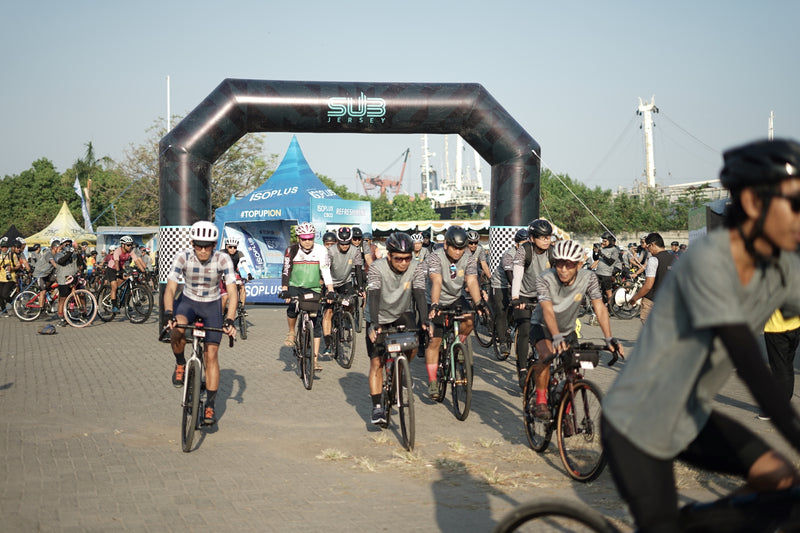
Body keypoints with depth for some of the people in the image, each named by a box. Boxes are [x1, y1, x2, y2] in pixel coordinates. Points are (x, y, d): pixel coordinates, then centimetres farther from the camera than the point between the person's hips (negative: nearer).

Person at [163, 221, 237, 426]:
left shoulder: (223, 259, -21)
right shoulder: (183, 257, -20)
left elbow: (232, 293, -23)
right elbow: (170, 288, -24)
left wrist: (229, 320, -36)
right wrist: (168, 314, -40)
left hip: (212, 305, 0)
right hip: (188, 301, 0)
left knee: (211, 355, -7)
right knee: (177, 329, -33)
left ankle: (210, 405, 4)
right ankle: (180, 363, -2)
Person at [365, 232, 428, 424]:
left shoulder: (416, 268, -18)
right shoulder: (377, 268, -25)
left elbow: (419, 295, -26)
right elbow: (373, 297, -34)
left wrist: (423, 322, -39)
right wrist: (375, 325, -46)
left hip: (403, 314, 2)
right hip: (379, 318, -2)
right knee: (376, 363, -5)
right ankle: (377, 407, 3)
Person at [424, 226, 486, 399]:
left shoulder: (469, 260, -12)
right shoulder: (435, 257, -23)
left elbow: (472, 282, -24)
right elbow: (437, 282, -36)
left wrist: (478, 303, -40)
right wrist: (435, 304, -50)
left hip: (456, 299, 3)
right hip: (438, 302, -3)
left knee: (469, 321, -26)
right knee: (434, 340, -8)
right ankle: (432, 382, 1)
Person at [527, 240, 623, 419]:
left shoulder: (588, 278, -20)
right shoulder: (545, 279, -28)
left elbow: (599, 307, -27)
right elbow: (548, 311, -40)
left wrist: (609, 338, -40)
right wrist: (557, 337, -56)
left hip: (568, 329, 3)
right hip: (542, 326, -3)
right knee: (546, 355, -32)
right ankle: (540, 401, -17)